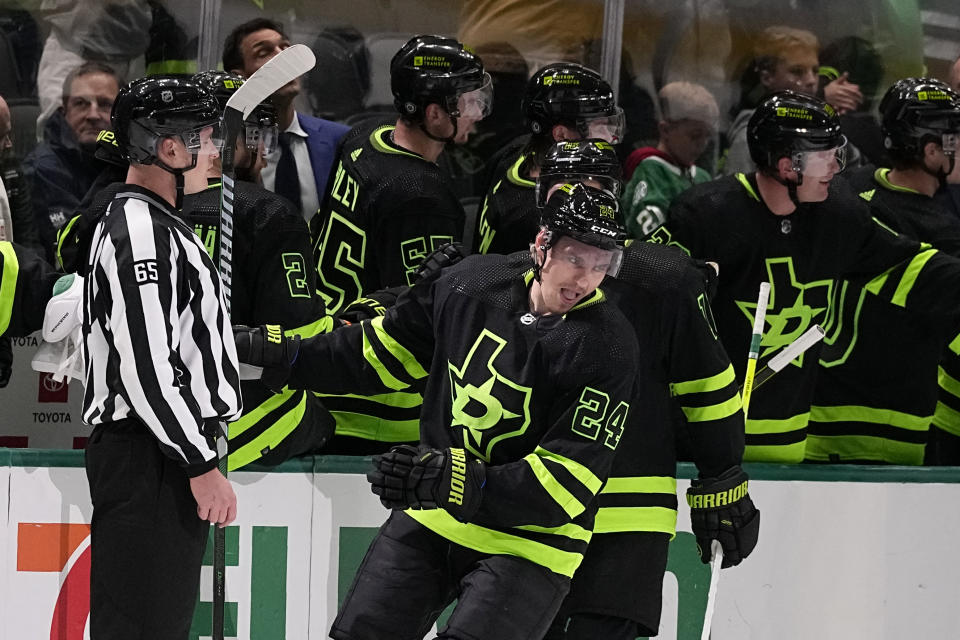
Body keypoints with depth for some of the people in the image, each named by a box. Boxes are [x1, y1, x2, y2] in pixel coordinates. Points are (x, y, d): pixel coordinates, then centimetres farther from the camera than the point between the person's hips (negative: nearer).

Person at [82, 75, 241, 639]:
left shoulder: (156, 223, 18)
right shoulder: (142, 233, -17)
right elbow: (147, 370, -23)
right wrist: (202, 465, -19)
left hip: (170, 453, 11)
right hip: (149, 464, -11)